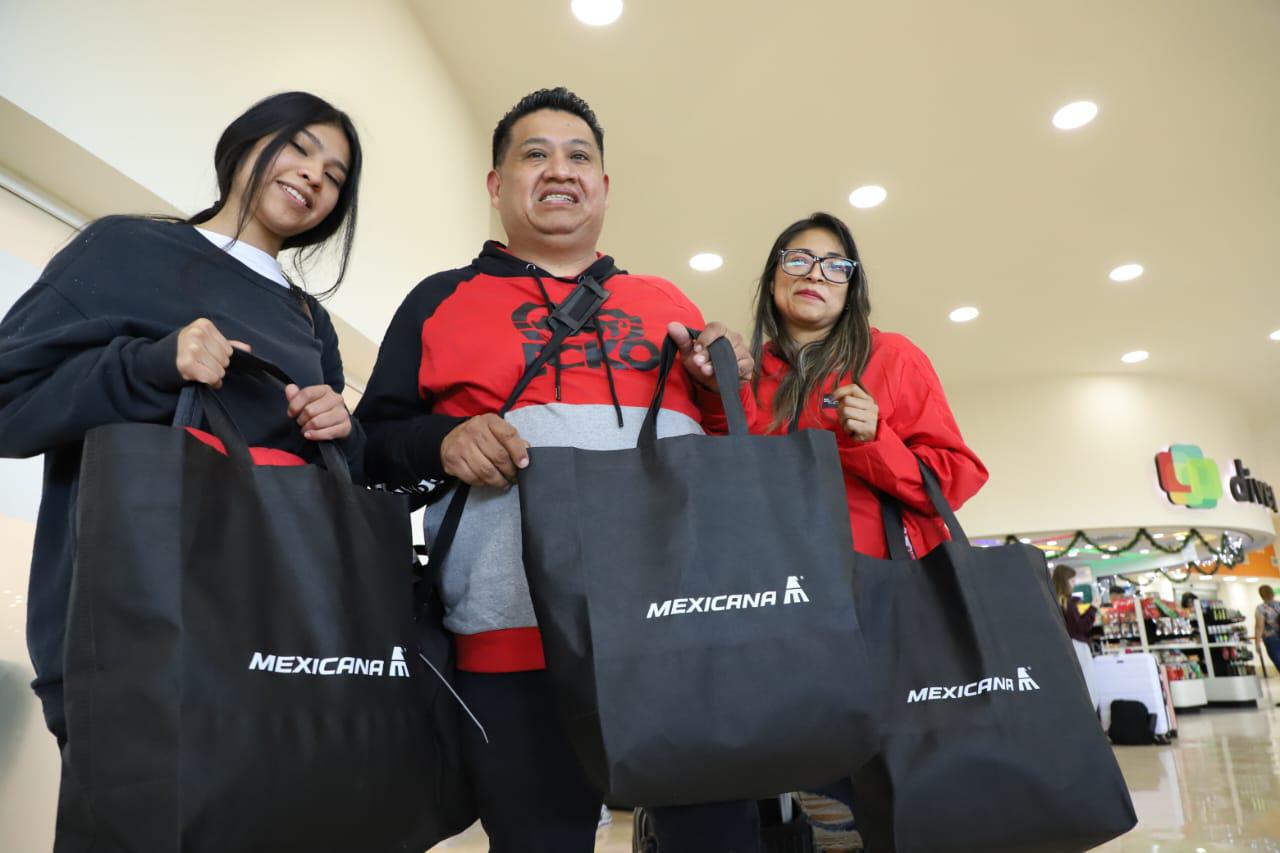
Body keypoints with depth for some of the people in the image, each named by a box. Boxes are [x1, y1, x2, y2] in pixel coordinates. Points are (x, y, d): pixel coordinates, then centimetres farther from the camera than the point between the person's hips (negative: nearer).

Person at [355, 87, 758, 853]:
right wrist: (441, 443, -10)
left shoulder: (666, 301, 18)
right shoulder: (441, 300, 12)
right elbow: (371, 446, 10)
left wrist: (729, 382, 0)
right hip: (518, 637, -1)